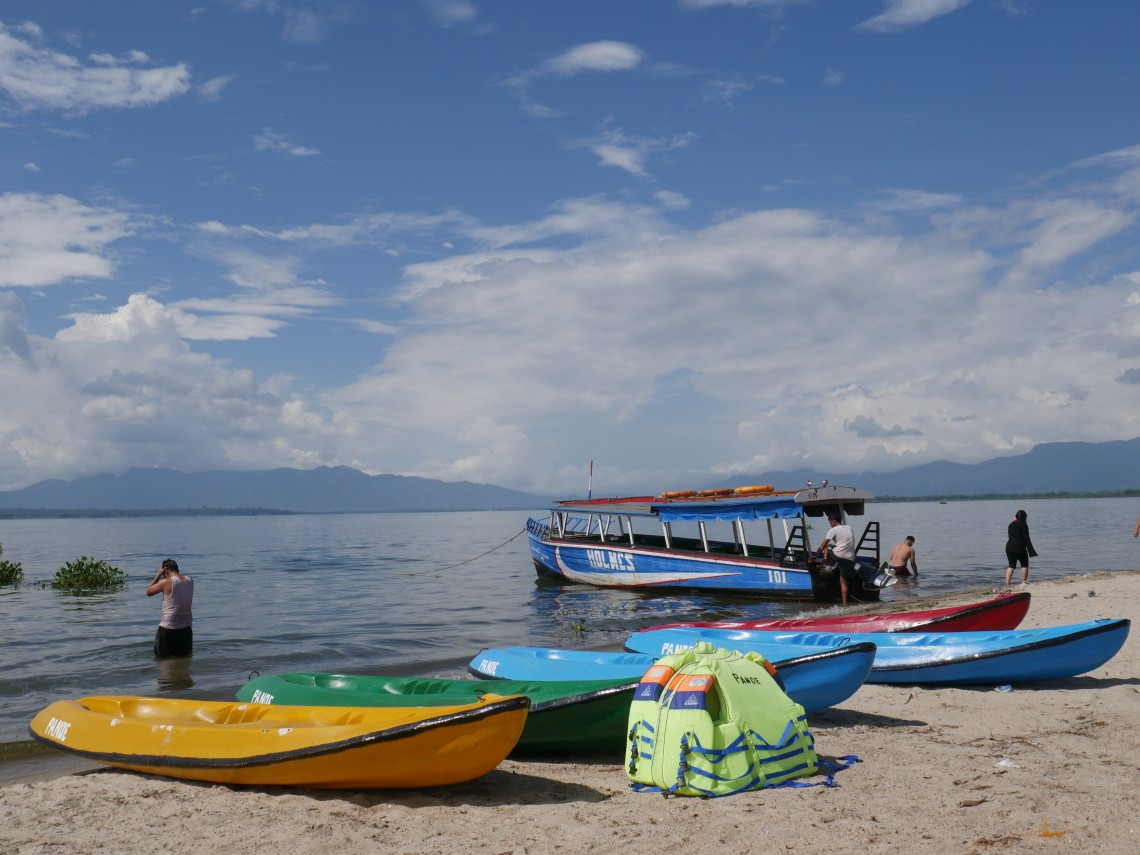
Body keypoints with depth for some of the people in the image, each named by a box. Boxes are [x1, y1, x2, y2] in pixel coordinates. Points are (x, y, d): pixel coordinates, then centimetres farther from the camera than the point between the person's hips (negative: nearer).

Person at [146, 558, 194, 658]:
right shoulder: (189, 581, 2)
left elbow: (148, 592, 2)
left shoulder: (166, 582, -14)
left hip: (168, 629, -5)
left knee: (163, 659, 7)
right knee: (185, 657, 15)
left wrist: (159, 574, 3)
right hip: (186, 628, 5)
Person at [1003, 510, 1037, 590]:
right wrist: (1031, 551, -7)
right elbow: (1026, 539, -10)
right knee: (1024, 565, 10)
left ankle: (1007, 583, -2)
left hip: (1009, 547, 6)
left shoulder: (1011, 524, 11)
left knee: (1011, 566, 8)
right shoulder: (1023, 525, -7)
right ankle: (1024, 582, 7)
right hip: (1019, 548, -6)